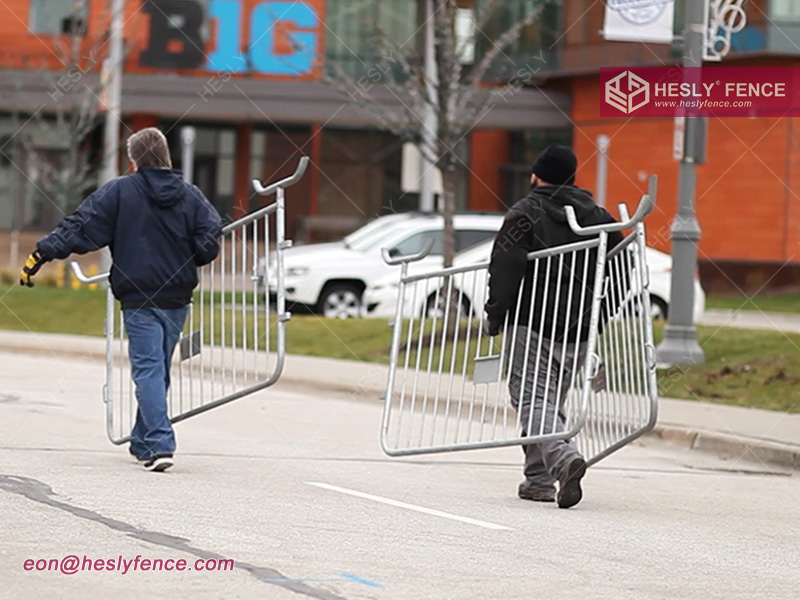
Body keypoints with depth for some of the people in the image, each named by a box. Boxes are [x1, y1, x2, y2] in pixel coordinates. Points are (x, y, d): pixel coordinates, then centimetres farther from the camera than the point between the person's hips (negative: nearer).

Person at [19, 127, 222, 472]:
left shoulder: (119, 192, -4)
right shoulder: (192, 197, 5)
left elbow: (80, 229, -9)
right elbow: (209, 246, 0)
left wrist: (42, 253, -6)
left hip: (139, 300, -4)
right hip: (178, 301, 4)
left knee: (148, 370, -7)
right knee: (158, 369, 16)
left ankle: (160, 444, -21)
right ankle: (143, 442, 27)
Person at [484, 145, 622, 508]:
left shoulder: (525, 213, -4)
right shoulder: (597, 217, 12)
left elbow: (506, 266, -14)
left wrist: (495, 314, -5)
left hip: (532, 325, -5)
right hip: (579, 329, 5)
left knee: (532, 399, -8)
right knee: (553, 399, 17)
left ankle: (564, 458, -31)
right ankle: (539, 479, 19)